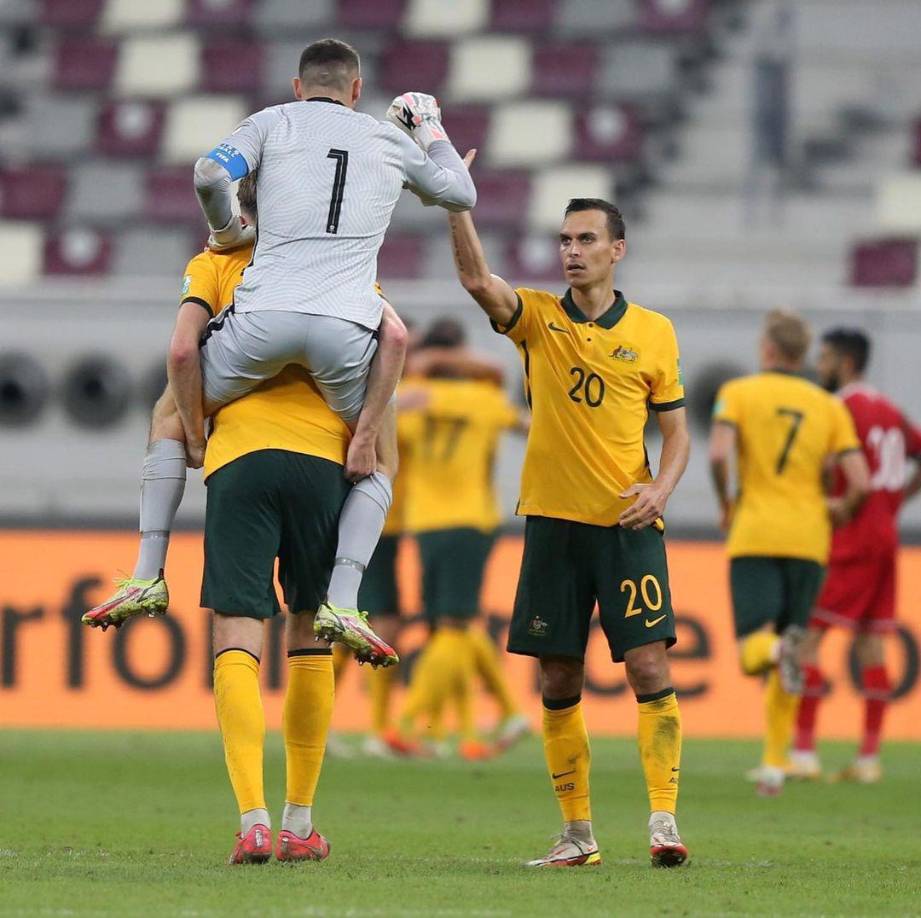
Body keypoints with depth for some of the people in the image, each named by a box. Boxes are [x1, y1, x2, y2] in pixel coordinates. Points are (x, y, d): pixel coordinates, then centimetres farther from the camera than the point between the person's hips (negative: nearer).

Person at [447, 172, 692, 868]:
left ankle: (665, 822, -11)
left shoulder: (654, 333, 5)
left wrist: (660, 487, -9)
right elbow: (476, 278, -13)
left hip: (627, 524, -1)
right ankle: (578, 835, 11)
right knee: (559, 682, 3)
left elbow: (677, 431, 10)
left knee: (649, 666, -12)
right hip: (553, 521, 2)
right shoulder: (538, 319, 5)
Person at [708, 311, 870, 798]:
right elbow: (860, 482, 1)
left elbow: (718, 454, -14)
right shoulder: (829, 406, 9)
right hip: (808, 539, 3)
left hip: (755, 537, -3)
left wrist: (726, 503, 4)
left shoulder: (738, 392, 2)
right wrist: (841, 510, 22)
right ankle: (774, 764, 10)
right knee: (787, 648, 14)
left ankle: (776, 649, -42)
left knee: (754, 651, -5)